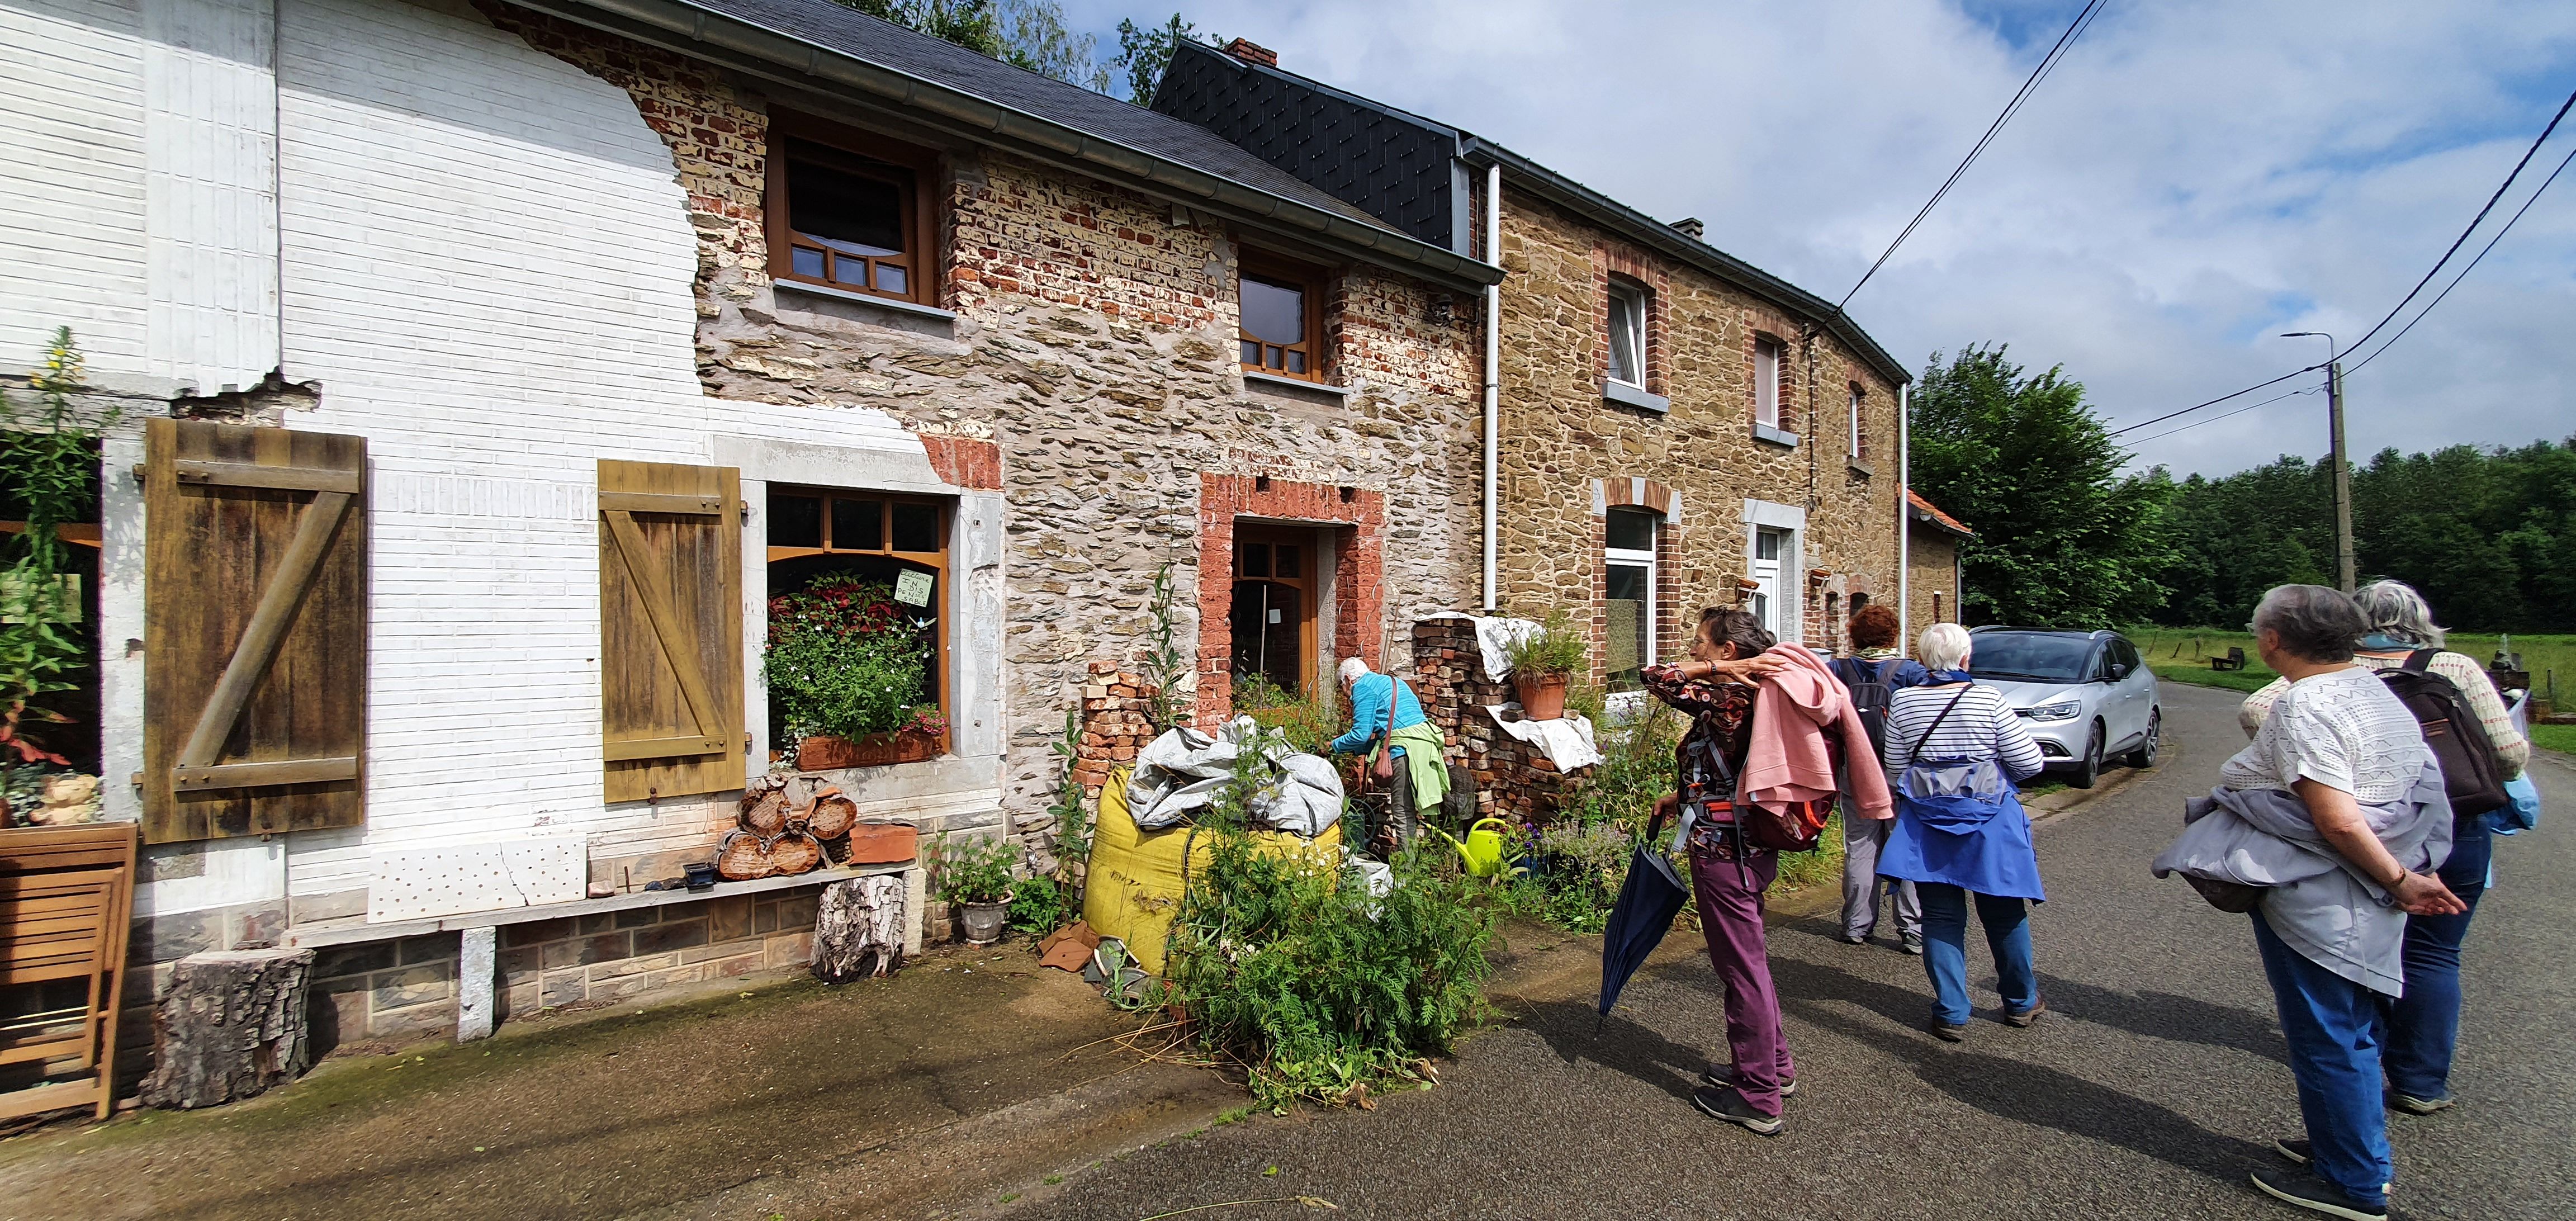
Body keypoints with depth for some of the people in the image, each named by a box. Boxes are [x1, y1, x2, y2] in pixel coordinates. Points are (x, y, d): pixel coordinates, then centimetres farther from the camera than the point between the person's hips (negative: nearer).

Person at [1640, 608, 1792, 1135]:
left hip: (1723, 853, -10)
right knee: (1745, 960, 23)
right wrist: (1680, 797, 14)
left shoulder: (1725, 700, -21)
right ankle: (1773, 1066, 38)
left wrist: (1717, 670, -26)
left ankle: (1758, 1098, 16)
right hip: (1751, 848, 10)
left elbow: (1655, 677, -27)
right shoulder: (1746, 698, 9)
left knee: (1742, 967, 2)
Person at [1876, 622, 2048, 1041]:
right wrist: (1998, 772, 14)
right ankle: (2021, 1002, 34)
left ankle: (1951, 1014, 11)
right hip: (1991, 817, 0)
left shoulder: (1903, 702, -5)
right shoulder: (1988, 699, -10)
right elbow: (2030, 762, -7)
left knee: (1941, 916, 8)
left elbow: (1895, 772, 0)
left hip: (1927, 822, 1)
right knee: (2004, 913, 16)